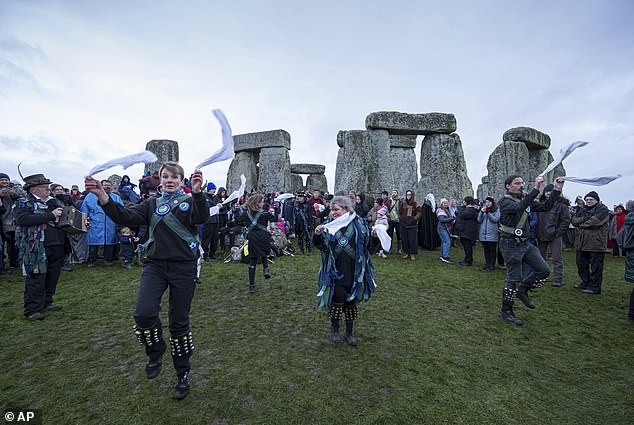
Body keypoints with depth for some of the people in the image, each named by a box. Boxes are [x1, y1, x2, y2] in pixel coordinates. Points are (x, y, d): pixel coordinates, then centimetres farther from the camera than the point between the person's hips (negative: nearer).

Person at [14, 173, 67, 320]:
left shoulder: (54, 202, 15)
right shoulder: (25, 203, -2)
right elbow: (22, 219, -19)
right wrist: (50, 215, -21)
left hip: (57, 247, 6)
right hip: (37, 249, -6)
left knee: (52, 277, 13)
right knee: (36, 279, -1)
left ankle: (46, 302, 28)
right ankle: (32, 310, 10)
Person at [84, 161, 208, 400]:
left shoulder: (190, 201, 2)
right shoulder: (152, 204, 13)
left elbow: (202, 217, -20)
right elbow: (125, 217, 0)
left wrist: (197, 193, -38)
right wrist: (103, 197, -15)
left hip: (183, 267, -3)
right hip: (155, 265, 3)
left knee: (179, 322, 5)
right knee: (143, 313, -16)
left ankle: (183, 375, 27)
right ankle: (155, 352, 18)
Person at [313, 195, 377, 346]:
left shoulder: (358, 223, -1)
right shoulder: (329, 225, -1)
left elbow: (367, 241, 8)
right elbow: (320, 245, 1)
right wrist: (317, 235, -15)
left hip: (354, 270, 1)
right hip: (336, 270, -1)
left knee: (351, 299, 12)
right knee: (338, 298, -1)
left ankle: (350, 331, 32)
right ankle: (334, 329, 26)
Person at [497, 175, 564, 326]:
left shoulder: (525, 199, 12)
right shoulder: (505, 201, -12)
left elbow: (546, 206, 9)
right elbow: (520, 207, -32)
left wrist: (557, 190, -1)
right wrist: (536, 188, -34)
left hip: (525, 243, 8)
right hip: (511, 245, -8)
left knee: (544, 270, 4)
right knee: (513, 279, -1)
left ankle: (522, 290, 25)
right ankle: (506, 311, 16)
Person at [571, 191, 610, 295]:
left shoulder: (603, 209, -2)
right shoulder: (582, 209, 15)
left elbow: (595, 221, -19)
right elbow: (573, 220, 1)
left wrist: (581, 223, -6)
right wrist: (585, 218, -15)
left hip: (596, 243, -6)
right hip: (581, 243, 7)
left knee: (596, 267, 1)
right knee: (581, 264, 15)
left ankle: (595, 287, 10)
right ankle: (585, 283, 29)